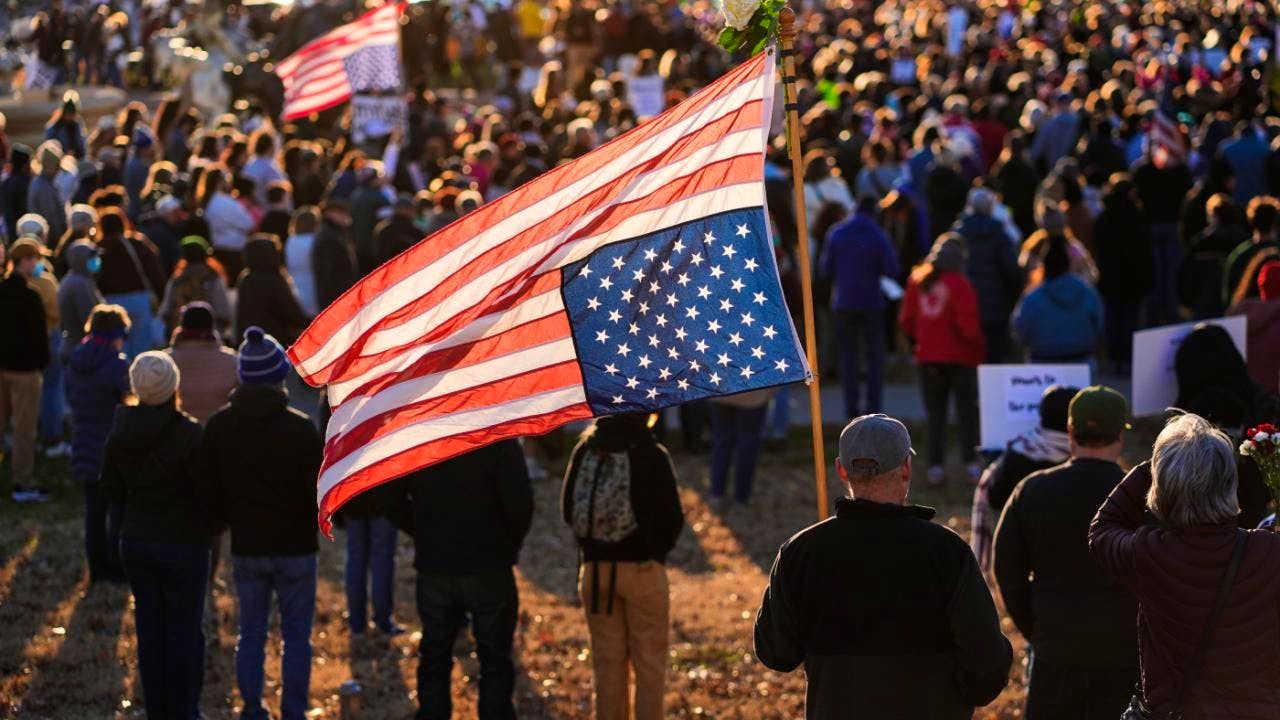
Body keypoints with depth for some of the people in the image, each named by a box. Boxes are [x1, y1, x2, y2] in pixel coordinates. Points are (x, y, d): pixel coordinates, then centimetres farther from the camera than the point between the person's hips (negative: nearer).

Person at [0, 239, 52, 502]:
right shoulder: (29, 297, -18)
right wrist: (43, 362, -3)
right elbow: (38, 333, -16)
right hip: (24, 367, -7)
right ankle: (24, 483, 4)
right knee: (24, 426, 0)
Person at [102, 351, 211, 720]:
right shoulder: (187, 434, -21)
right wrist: (211, 523, 4)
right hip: (183, 543, -5)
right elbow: (206, 492, -16)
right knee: (185, 631, 7)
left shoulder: (121, 430, -4)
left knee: (149, 630, 13)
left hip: (135, 540, 5)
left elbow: (111, 488, 6)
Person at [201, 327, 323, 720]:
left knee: (251, 632, 13)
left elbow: (209, 487, 3)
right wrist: (314, 521, 10)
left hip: (245, 547, 3)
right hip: (294, 546, -3)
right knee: (296, 635, 6)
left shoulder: (218, 427, -3)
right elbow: (320, 489, -10)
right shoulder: (300, 429, -16)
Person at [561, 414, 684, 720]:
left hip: (595, 567, 3)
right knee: (649, 663, 7)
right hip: (643, 568, -3)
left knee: (607, 661, 13)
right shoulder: (652, 456, -12)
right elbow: (672, 518, -10)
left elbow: (568, 509, 3)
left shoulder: (585, 450, -2)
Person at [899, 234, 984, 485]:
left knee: (935, 414, 9)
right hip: (959, 356, -4)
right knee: (967, 410, 5)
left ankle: (936, 467, 4)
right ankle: (972, 464, 0)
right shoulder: (959, 283, -14)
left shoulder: (917, 280, 0)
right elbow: (968, 324, -17)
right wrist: (978, 347, 0)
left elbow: (906, 320, 5)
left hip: (928, 357, 4)